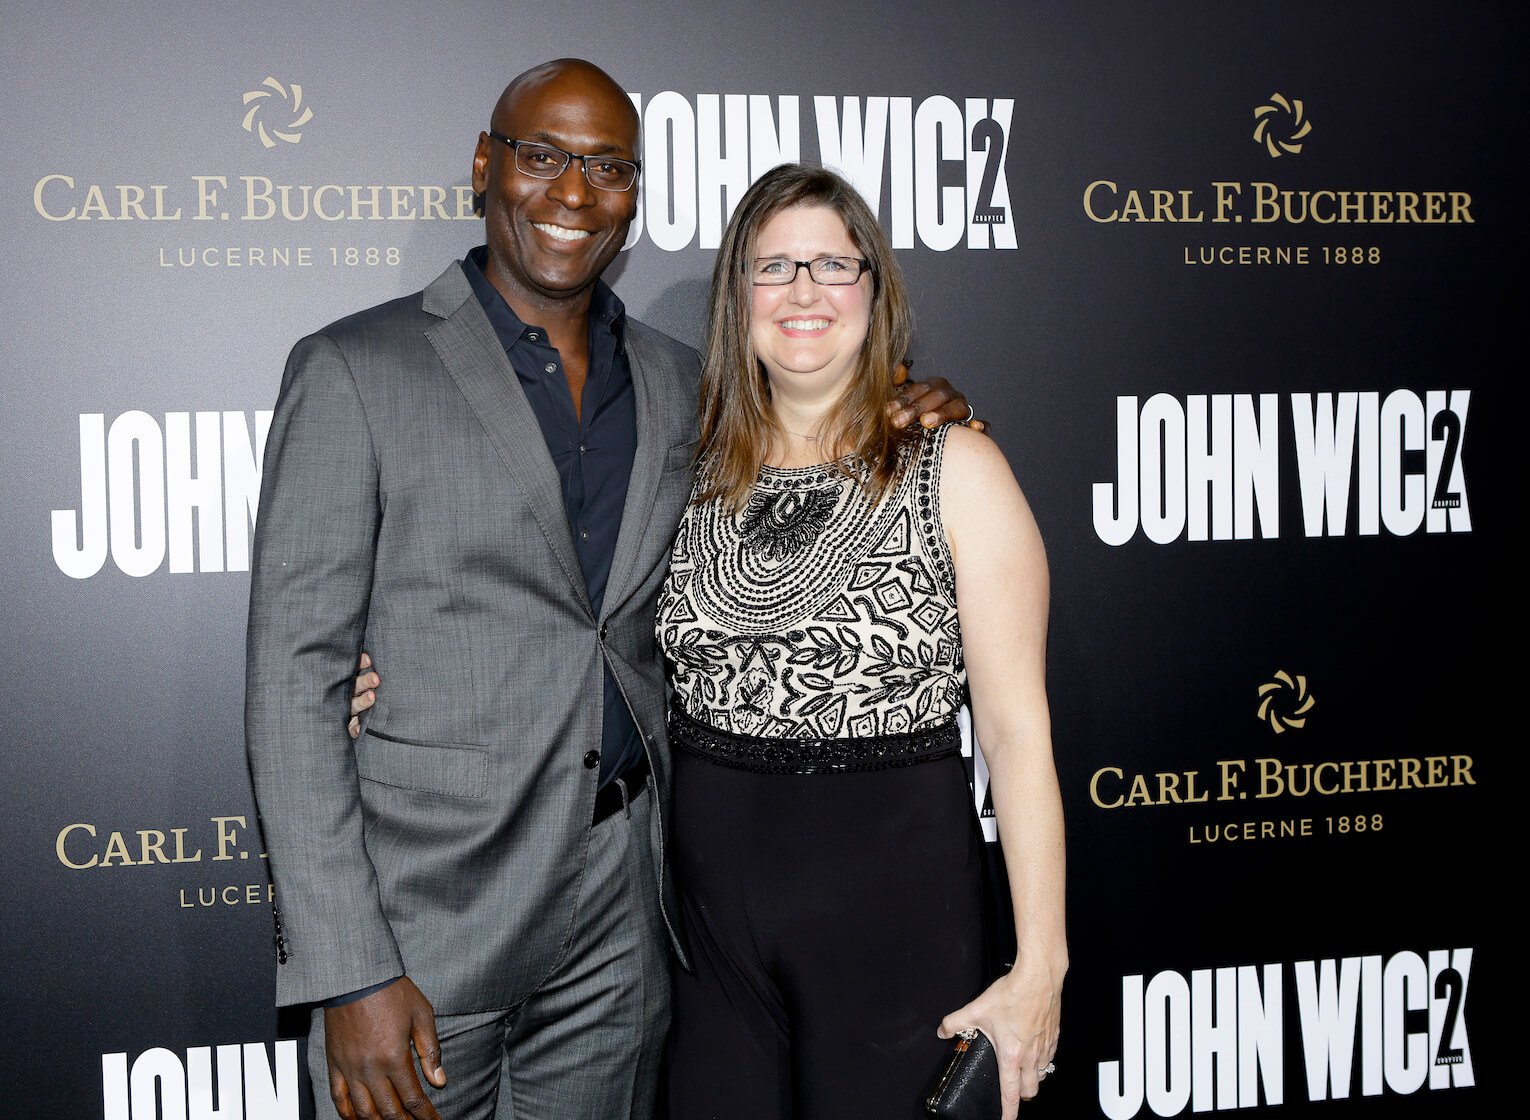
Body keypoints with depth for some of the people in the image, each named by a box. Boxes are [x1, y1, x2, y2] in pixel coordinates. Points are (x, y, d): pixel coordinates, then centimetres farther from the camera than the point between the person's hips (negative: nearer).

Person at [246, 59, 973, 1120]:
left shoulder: (675, 381, 9)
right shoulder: (355, 369, -6)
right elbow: (295, 676, -9)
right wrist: (350, 974, -15)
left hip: (623, 912, 5)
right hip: (426, 906, -4)